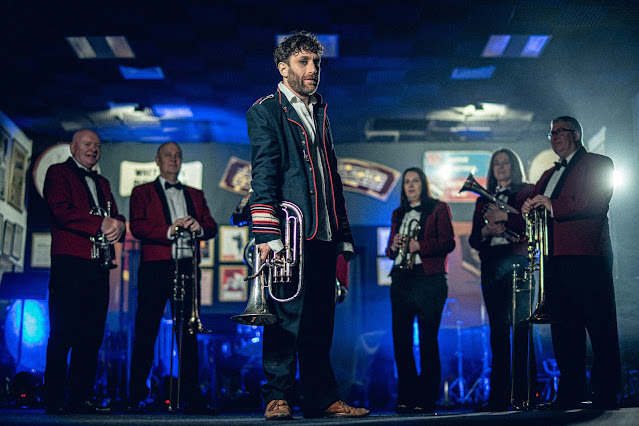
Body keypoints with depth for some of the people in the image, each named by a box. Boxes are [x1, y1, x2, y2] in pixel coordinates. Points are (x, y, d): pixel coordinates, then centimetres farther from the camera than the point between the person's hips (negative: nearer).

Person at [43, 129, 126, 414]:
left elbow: (114, 217, 19)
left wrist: (118, 225, -7)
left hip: (99, 266, 6)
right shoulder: (58, 173, 6)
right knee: (63, 334, -7)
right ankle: (54, 401, -2)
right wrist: (100, 224, -17)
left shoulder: (102, 183, 27)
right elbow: (60, 211, -10)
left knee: (92, 336, 3)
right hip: (70, 263, -6)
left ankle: (81, 398, 8)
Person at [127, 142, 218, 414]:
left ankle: (192, 398, 2)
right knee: (146, 333, -3)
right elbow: (137, 227, -3)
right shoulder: (142, 192, 13)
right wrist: (168, 231, -17)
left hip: (187, 268, 3)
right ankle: (137, 398, 4)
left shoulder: (195, 194, 23)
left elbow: (212, 227, 13)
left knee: (189, 333, 1)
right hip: (155, 268, -3)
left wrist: (199, 227, -10)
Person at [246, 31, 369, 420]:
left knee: (320, 319, 7)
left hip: (323, 235, 6)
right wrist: (267, 235, -18)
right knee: (286, 316, -5)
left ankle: (323, 398, 13)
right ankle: (277, 398, 4)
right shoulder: (265, 110, 3)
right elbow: (264, 173, -8)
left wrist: (343, 234, 17)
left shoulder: (321, 111, 23)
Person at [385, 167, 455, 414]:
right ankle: (406, 398, 6)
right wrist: (393, 246, 0)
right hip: (401, 279, 5)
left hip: (428, 279, -5)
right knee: (401, 339, -1)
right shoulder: (398, 214, 23)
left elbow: (448, 242, -3)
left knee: (427, 340, -7)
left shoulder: (438, 209, 8)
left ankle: (426, 400, -3)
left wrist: (420, 246, -14)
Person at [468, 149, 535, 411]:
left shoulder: (527, 191, 11)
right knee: (498, 329, 0)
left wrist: (505, 217, -9)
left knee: (520, 326, -11)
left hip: (517, 261, -4)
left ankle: (522, 394, -11)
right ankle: (499, 396, -1)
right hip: (491, 265, 4)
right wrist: (486, 230, -3)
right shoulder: (484, 200, 23)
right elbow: (473, 239, 17)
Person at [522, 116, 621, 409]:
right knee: (564, 330, 6)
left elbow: (597, 203, -12)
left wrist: (553, 207, -18)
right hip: (554, 261, 7)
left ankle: (606, 396, -2)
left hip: (587, 259, -6)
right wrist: (528, 209, 2)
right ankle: (570, 393, 11)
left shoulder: (599, 164, 5)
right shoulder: (548, 176, 27)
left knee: (600, 328, -5)